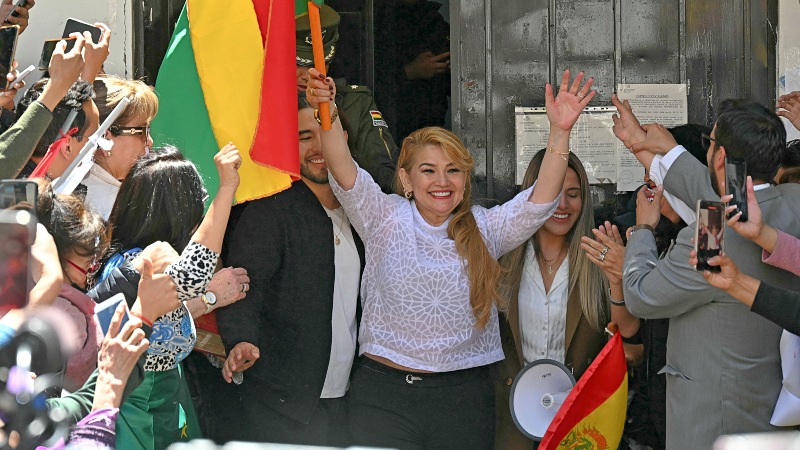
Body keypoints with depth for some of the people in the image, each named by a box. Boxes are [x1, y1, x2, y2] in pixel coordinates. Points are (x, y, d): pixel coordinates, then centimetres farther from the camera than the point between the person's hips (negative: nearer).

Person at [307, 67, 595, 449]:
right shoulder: (385, 220, 3)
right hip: (384, 395, -1)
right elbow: (345, 174, -11)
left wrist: (560, 131, -18)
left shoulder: (485, 229, 8)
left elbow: (538, 202, -5)